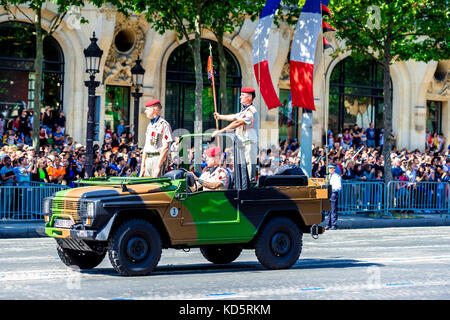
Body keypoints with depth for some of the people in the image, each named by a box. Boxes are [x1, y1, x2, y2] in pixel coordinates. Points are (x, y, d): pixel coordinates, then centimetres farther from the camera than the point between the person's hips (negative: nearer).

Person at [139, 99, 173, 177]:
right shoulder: (150, 125, 19)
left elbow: (165, 148, -15)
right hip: (148, 160, 8)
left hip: (159, 158, -8)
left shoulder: (164, 125, -8)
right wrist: (142, 167, 15)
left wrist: (158, 167, -20)